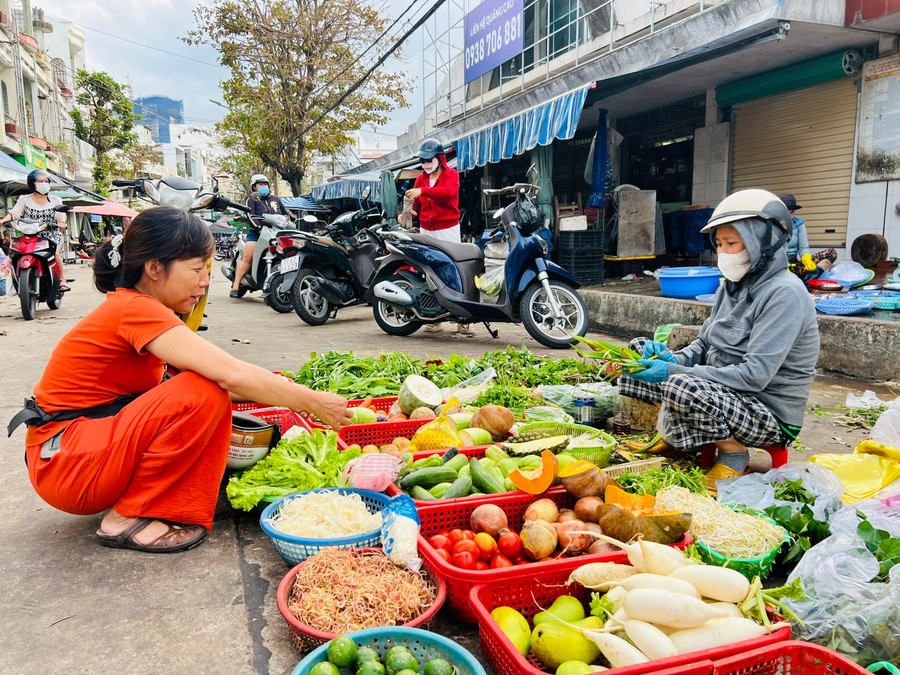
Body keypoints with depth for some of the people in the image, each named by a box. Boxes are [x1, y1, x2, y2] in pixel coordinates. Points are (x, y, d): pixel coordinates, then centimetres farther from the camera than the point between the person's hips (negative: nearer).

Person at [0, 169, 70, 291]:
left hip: (51, 234, -2)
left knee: (54, 251, -30)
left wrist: (61, 222, -26)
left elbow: (60, 214, -2)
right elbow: (14, 212, 2)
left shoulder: (55, 200, 13)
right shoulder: (24, 199, 13)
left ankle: (62, 280, -21)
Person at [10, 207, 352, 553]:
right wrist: (312, 401, -22)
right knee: (203, 393, -25)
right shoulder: (136, 309, -22)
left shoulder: (135, 306, 8)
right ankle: (127, 518, -13)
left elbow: (226, 374, 7)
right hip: (63, 463, -9)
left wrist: (283, 392, -4)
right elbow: (232, 374, -31)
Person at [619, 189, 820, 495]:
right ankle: (672, 434, 8)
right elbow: (703, 346, 10)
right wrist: (672, 359, -13)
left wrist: (674, 372, -29)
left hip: (772, 417, -8)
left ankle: (734, 453, -9)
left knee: (681, 388, -36)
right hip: (728, 395, 8)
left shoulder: (784, 293, -20)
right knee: (641, 349, 3)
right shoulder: (732, 286, 7)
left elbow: (754, 375, -27)